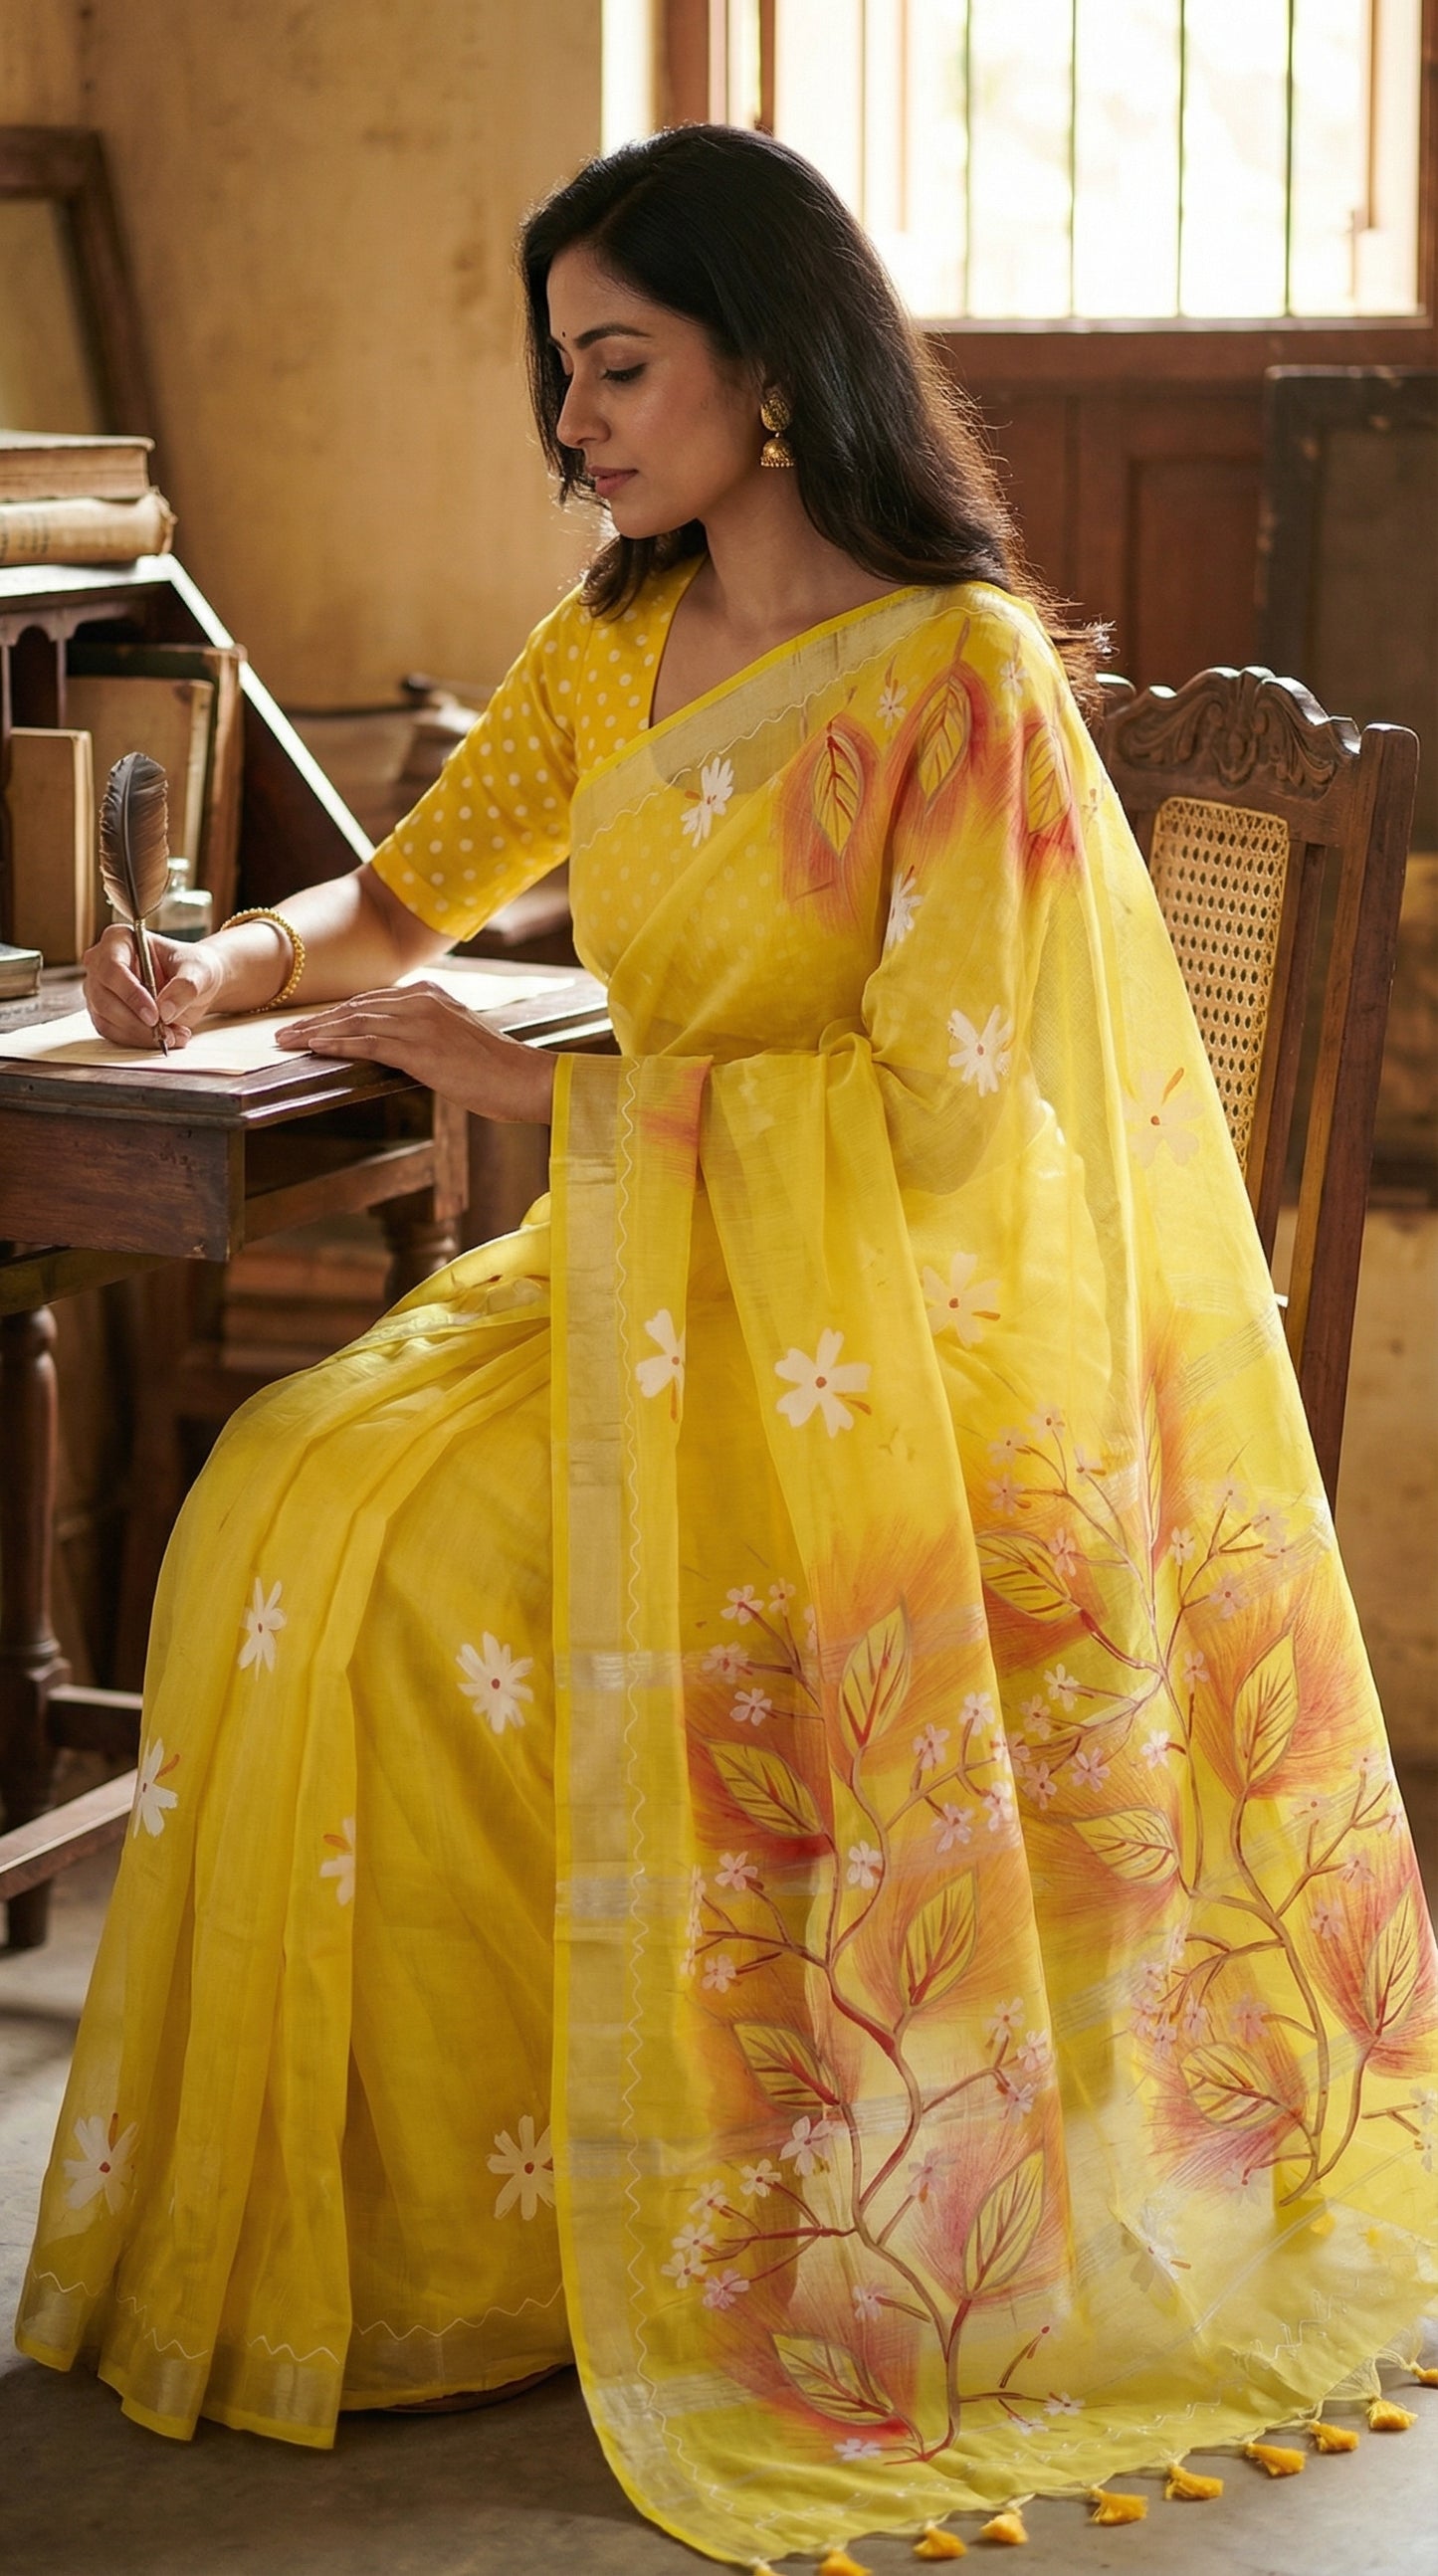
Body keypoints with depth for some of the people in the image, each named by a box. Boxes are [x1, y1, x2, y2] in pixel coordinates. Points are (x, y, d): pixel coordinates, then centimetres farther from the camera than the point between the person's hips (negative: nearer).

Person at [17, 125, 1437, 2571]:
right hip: (651, 1268, 7)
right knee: (297, 1497, -16)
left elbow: (929, 1104, -19)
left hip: (877, 1318, -7)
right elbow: (409, 894, 16)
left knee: (444, 1580, -24)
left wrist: (544, 1089, -18)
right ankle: (348, 2195, -5)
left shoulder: (964, 676, -14)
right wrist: (224, 970, -7)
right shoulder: (615, 641, 9)